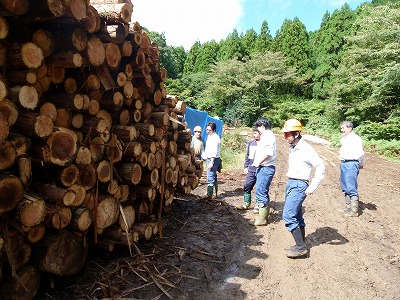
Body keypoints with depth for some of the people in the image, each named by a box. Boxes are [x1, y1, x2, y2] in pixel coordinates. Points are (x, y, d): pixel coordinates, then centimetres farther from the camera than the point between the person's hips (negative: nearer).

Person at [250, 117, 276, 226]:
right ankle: (264, 214, 28)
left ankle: (262, 219, -3)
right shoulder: (265, 136, 21)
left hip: (266, 168, -11)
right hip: (262, 168, 11)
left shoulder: (268, 135, -11)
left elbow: (268, 152, -23)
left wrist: (258, 162, -16)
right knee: (262, 192, 16)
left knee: (260, 192, -9)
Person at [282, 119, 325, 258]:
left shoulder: (306, 148, -16)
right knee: (296, 216, 15)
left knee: (288, 216, -11)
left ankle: (301, 247, -1)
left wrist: (313, 186, -19)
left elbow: (321, 166, -18)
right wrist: (290, 182, 15)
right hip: (290, 183, 9)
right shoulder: (292, 148, 11)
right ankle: (301, 245, 26)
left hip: (299, 185, -9)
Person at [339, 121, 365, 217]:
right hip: (343, 164, 10)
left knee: (351, 188, -7)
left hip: (351, 164, -10)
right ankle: (348, 207, 28)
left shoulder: (355, 139, -14)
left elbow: (360, 154, -17)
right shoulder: (344, 139, 16)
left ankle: (354, 211, 0)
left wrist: (361, 164, -6)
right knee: (344, 187, 16)